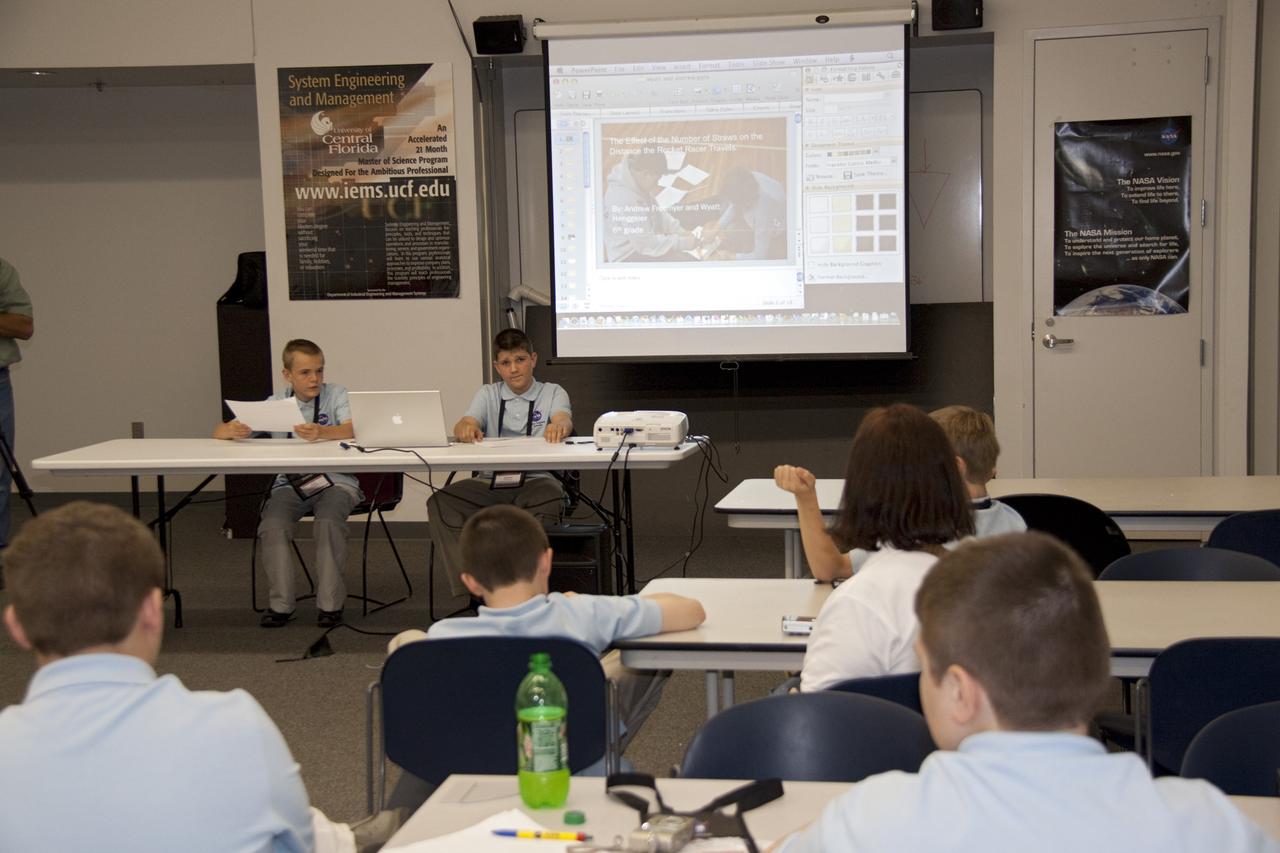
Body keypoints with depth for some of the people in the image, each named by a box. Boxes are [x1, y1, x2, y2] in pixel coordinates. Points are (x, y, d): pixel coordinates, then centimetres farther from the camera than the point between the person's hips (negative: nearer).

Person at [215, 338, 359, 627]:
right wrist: (231, 430, -19)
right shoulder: (276, 403, 10)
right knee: (272, 526, -26)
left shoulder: (336, 395, 2)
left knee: (328, 523, -31)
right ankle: (280, 604, -12)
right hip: (289, 484, 3)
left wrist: (322, 433, -40)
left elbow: (353, 430, -18)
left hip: (336, 481, -2)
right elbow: (219, 432, 7)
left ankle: (330, 603, -17)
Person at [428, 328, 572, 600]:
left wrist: (559, 425, -36)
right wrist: (466, 428, -27)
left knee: (550, 498, -39)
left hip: (536, 479, -2)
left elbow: (563, 419, -8)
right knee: (440, 502, -26)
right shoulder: (488, 394, 20)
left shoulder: (552, 392, 15)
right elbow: (464, 424, 1)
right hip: (490, 482, 2)